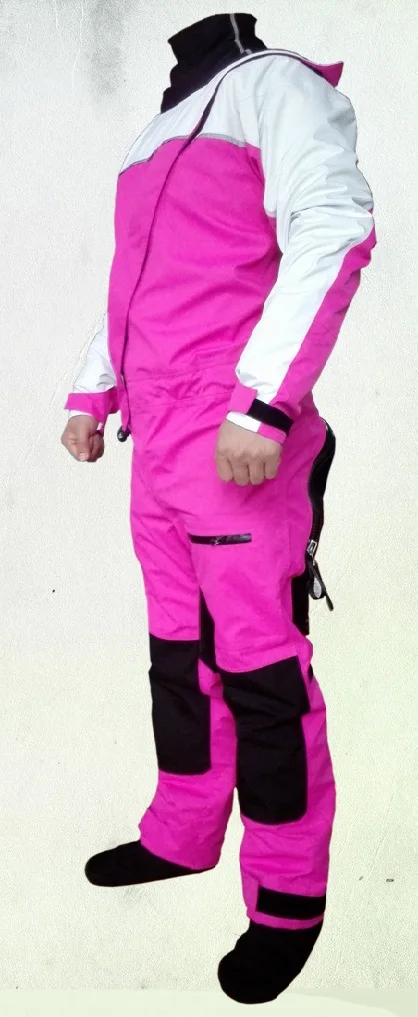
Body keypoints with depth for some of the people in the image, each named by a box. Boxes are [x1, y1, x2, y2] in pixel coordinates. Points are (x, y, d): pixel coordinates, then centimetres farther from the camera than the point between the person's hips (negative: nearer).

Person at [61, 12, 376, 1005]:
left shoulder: (273, 82, -3)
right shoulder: (155, 137, 23)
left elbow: (334, 229, -18)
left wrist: (264, 403, -25)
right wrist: (91, 396, 24)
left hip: (242, 445, -8)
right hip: (159, 441, 8)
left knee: (260, 669, -5)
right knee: (178, 652, 14)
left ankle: (290, 897, 7)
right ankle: (183, 837, 28)